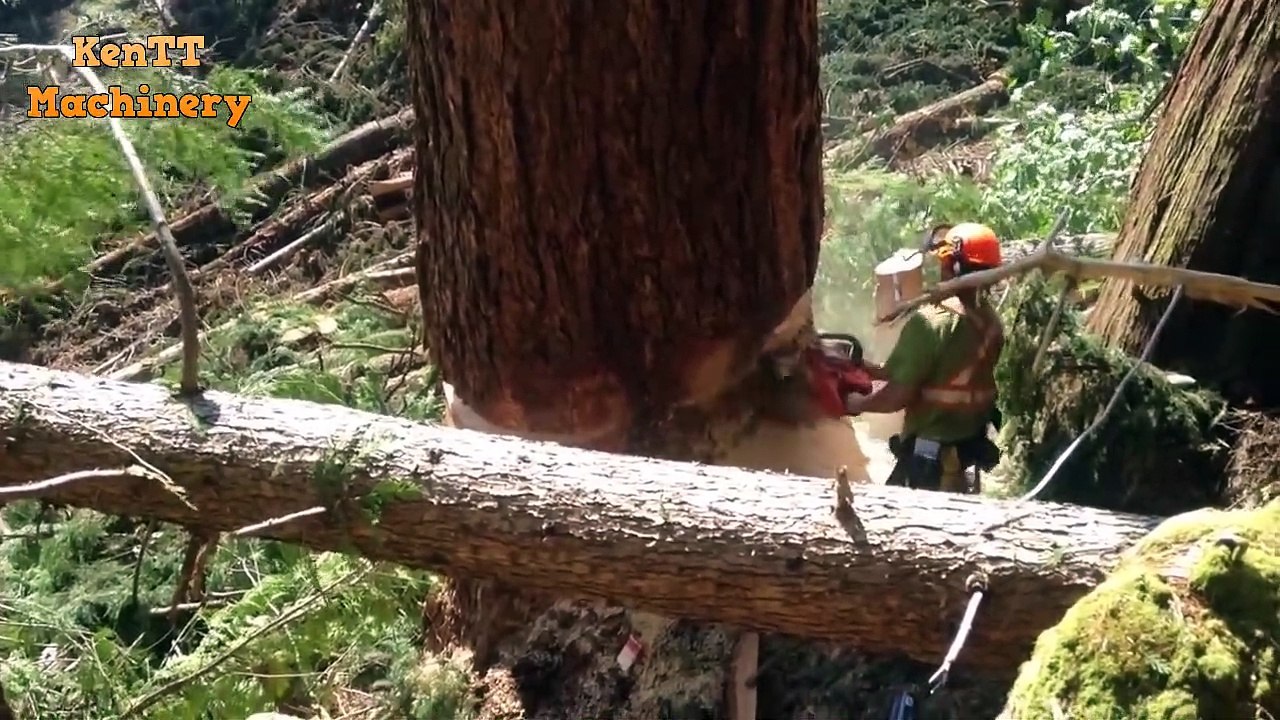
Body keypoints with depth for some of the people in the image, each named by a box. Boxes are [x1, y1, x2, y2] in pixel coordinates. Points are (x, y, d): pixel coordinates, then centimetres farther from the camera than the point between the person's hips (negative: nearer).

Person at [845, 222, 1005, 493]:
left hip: (930, 452, -8)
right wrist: (871, 369, 15)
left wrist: (856, 403, 0)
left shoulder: (930, 321, -22)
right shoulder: (991, 321, 2)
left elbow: (898, 396, -20)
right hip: (969, 444, 8)